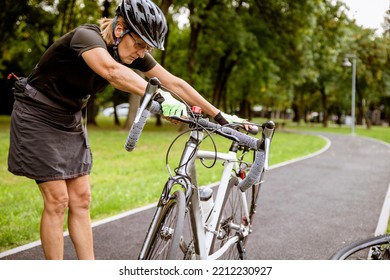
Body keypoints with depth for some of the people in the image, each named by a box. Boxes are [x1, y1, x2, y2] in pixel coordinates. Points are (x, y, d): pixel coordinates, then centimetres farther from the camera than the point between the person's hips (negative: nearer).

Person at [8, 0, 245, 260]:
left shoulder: (134, 52, -8)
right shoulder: (87, 36, -29)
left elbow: (175, 82, -11)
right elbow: (112, 71, -51)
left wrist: (220, 116, -14)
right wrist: (160, 97, -62)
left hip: (69, 119, 7)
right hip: (38, 116, -7)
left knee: (81, 199, 4)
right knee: (57, 200, -8)